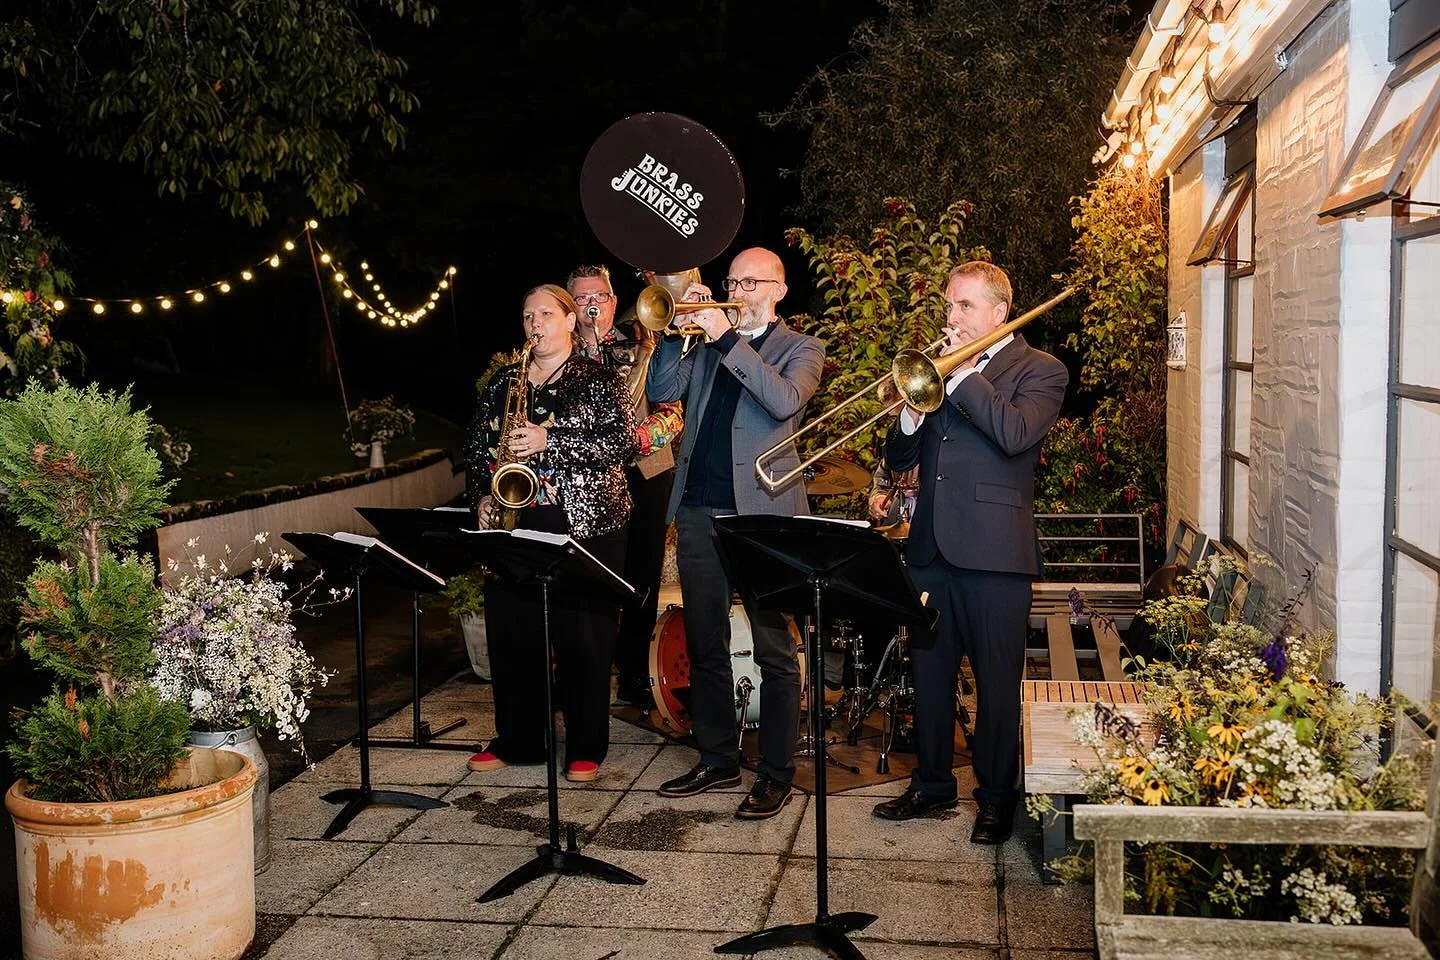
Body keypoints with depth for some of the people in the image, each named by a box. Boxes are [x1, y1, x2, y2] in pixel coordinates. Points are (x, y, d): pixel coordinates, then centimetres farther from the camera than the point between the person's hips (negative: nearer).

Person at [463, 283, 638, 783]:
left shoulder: (600, 380, 1)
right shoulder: (502, 382, 15)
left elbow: (624, 442, -11)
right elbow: (476, 446, 18)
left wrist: (551, 441, -19)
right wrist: (482, 496, 1)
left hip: (585, 525, -4)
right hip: (512, 524, 5)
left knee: (584, 639, 0)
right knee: (510, 635, 8)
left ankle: (586, 748, 12)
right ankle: (516, 739, 23)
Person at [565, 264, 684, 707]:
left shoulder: (643, 346, 4)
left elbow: (673, 413, -2)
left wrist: (637, 436, -18)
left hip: (644, 475, 0)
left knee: (642, 580, 5)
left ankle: (634, 675, 17)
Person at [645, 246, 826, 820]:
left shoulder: (801, 348, 4)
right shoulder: (706, 341, 16)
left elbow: (786, 400, -17)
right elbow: (660, 391, 5)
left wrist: (726, 337, -18)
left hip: (762, 513, -5)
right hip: (698, 512, 5)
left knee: (775, 652, 0)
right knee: (704, 646, 13)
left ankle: (776, 773, 11)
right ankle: (717, 760, 26)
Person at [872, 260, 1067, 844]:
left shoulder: (1039, 370, 0)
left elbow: (1016, 434, -20)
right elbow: (898, 458, 15)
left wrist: (963, 375, -15)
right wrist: (911, 417, -6)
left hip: (994, 549, -6)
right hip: (931, 544, 6)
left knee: (997, 680, 3)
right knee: (929, 672, 13)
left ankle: (997, 795, 18)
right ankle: (932, 782, 28)